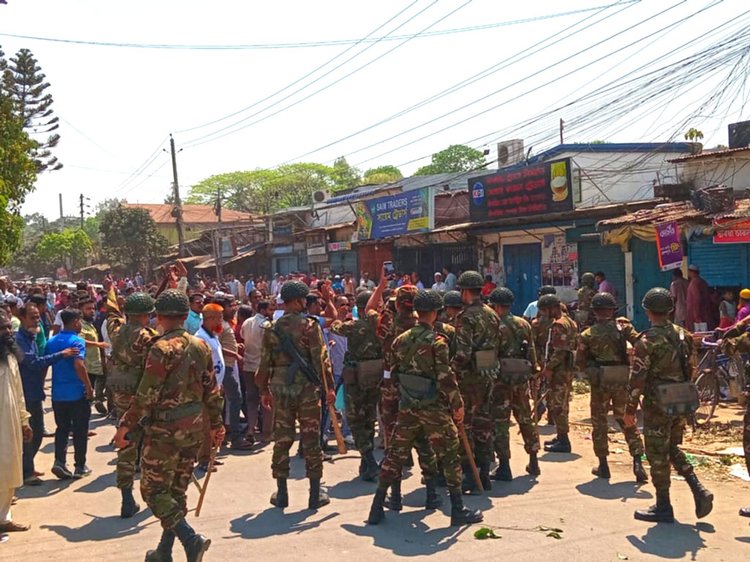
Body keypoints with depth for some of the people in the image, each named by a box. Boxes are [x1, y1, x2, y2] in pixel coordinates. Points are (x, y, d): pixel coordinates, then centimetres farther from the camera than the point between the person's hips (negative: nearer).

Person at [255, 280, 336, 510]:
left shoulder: (271, 328, 3)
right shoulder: (310, 326, -8)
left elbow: (265, 363, 6)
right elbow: (321, 359, -10)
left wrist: (264, 390, 15)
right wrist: (329, 387, -3)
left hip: (280, 390, 3)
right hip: (307, 388, -3)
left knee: (281, 440, 11)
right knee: (311, 441, 4)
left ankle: (281, 494, 17)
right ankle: (315, 495, 10)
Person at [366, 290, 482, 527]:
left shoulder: (400, 340, 4)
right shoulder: (436, 341, -13)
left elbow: (393, 372, 11)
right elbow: (446, 378, -16)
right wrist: (458, 405, -7)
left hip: (407, 407, 5)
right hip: (434, 408, -5)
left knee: (395, 455, 12)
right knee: (450, 457, 6)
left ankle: (377, 508, 14)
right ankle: (458, 510, 9)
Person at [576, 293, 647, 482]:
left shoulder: (588, 334, 0)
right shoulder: (623, 327, 0)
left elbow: (580, 362, 2)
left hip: (600, 382, -1)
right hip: (623, 381, 1)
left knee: (599, 422, 11)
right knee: (627, 422, 12)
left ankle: (603, 465, 14)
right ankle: (637, 462, 1)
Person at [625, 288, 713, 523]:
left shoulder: (647, 341, -16)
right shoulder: (684, 335, 5)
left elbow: (637, 379, -16)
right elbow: (692, 370, 13)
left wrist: (630, 409, -8)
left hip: (657, 406, -7)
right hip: (681, 405, 7)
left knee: (658, 456, 4)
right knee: (672, 449, 22)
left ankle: (663, 507, 12)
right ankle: (699, 491, 10)